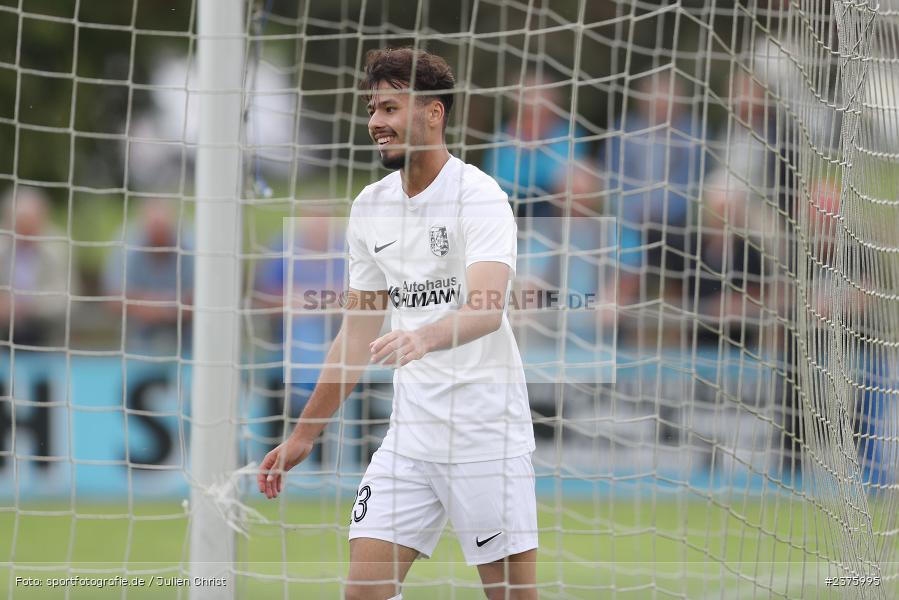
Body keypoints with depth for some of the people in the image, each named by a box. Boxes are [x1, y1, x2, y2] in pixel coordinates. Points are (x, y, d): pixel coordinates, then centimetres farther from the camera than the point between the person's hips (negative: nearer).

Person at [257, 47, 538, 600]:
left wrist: (425, 336, -48)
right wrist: (305, 435, 19)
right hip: (411, 429, 6)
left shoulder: (479, 197, -12)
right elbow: (359, 331, 19)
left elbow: (487, 308, -28)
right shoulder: (370, 207, 10)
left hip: (486, 430, -6)